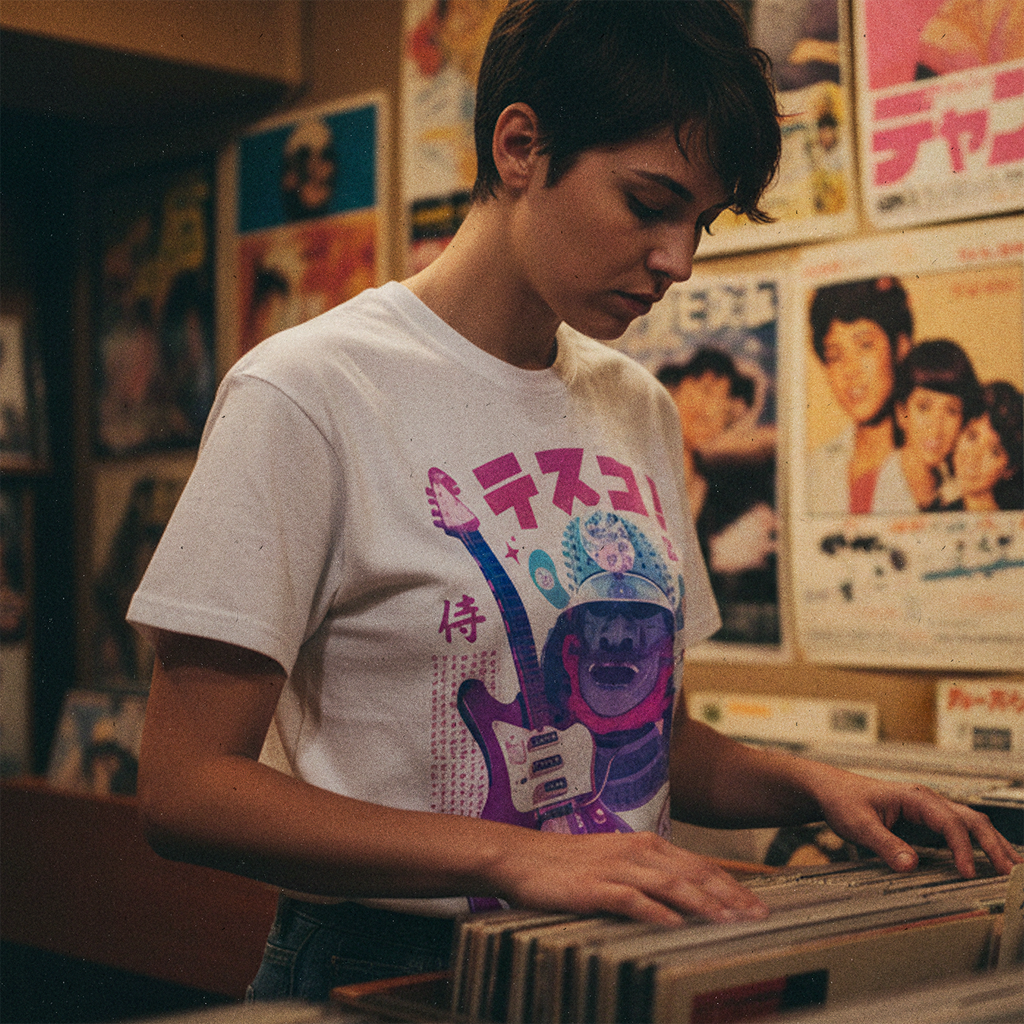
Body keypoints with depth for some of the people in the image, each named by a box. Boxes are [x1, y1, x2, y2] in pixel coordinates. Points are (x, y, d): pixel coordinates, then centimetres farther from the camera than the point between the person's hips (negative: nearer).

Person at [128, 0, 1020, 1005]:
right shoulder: (307, 394, -13)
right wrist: (515, 854, -25)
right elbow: (185, 789, -17)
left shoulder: (640, 411, 7)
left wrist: (812, 783, -1)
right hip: (389, 970, -1)